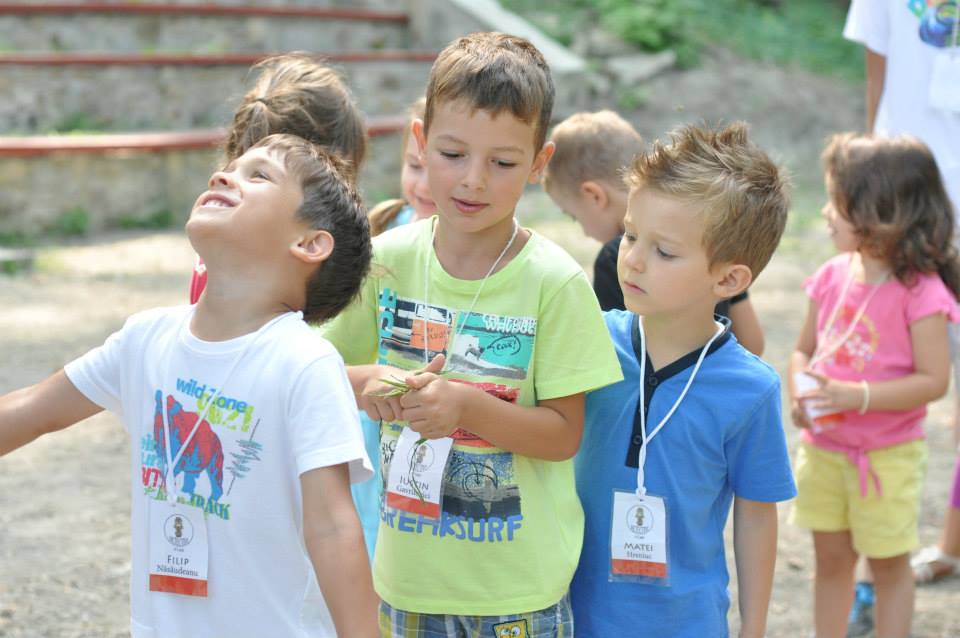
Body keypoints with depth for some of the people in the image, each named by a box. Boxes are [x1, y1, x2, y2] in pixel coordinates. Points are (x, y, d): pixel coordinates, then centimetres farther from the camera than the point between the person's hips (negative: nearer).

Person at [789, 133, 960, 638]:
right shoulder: (834, 276, -2)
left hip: (887, 457, -6)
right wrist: (800, 393, -14)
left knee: (889, 564, 8)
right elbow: (804, 350, 7)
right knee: (831, 558, 17)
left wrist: (856, 396, -27)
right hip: (824, 447, 6)